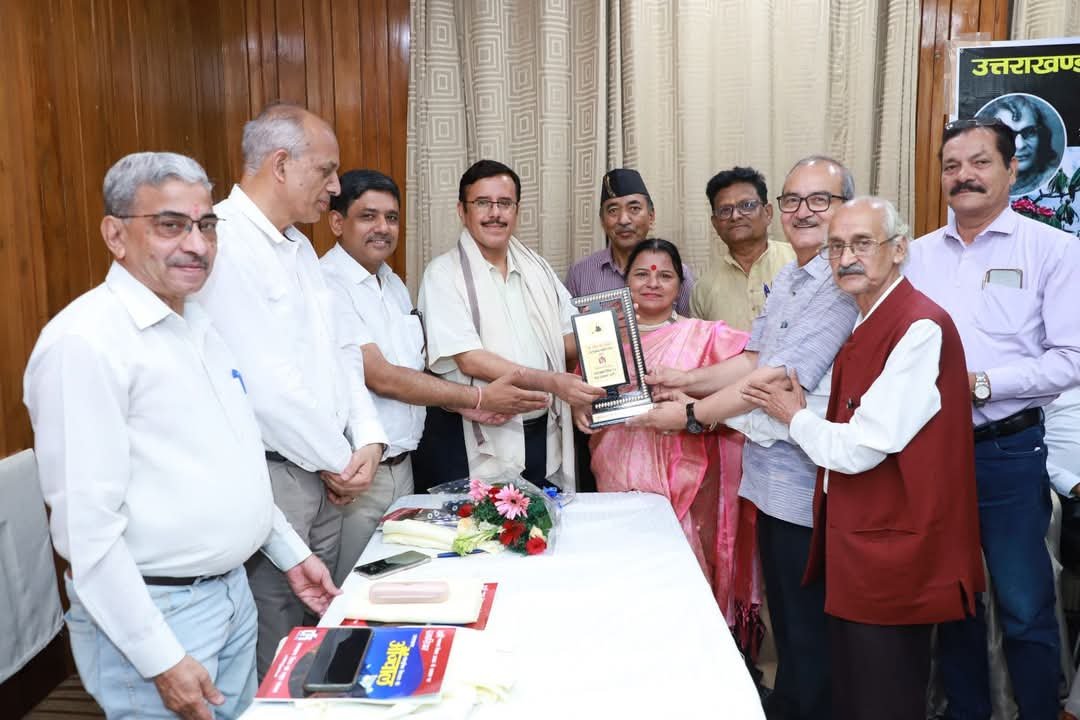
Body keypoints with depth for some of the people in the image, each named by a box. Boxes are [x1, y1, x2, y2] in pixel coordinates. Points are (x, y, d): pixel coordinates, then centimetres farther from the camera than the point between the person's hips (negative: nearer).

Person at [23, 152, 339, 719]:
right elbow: (85, 523, -21)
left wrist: (289, 552, 16)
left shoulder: (197, 325, 9)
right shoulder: (84, 341, -18)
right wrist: (161, 660, -19)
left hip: (234, 591, 8)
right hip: (155, 612, -8)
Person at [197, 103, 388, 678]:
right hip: (270, 476, -8)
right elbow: (263, 384, -22)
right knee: (275, 654, 5)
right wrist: (337, 460, -10)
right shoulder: (224, 242, -18)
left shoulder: (298, 244, 13)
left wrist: (367, 438, 1)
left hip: (324, 474, 9)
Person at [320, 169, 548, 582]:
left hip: (401, 465, 8)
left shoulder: (394, 285, 12)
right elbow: (381, 378, -19)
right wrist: (479, 397, -15)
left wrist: (464, 406, -1)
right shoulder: (327, 287, -16)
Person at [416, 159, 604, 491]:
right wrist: (552, 382, -20)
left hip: (547, 435, 5)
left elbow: (571, 339, 13)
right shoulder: (443, 274, -6)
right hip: (486, 442, -5)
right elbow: (469, 360, -15)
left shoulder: (537, 267, 12)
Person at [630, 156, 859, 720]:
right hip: (772, 477, 9)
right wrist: (687, 380, 2)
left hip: (808, 484, -9)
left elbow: (783, 376, -25)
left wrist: (691, 413, -18)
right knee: (784, 618, 23)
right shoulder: (785, 280, 12)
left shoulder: (843, 283, -20)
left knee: (810, 632, 9)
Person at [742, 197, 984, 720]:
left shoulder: (920, 328, -21)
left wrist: (795, 416, -6)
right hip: (859, 540, 9)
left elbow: (860, 448, -22)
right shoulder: (865, 327, 11)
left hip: (893, 553, -9)